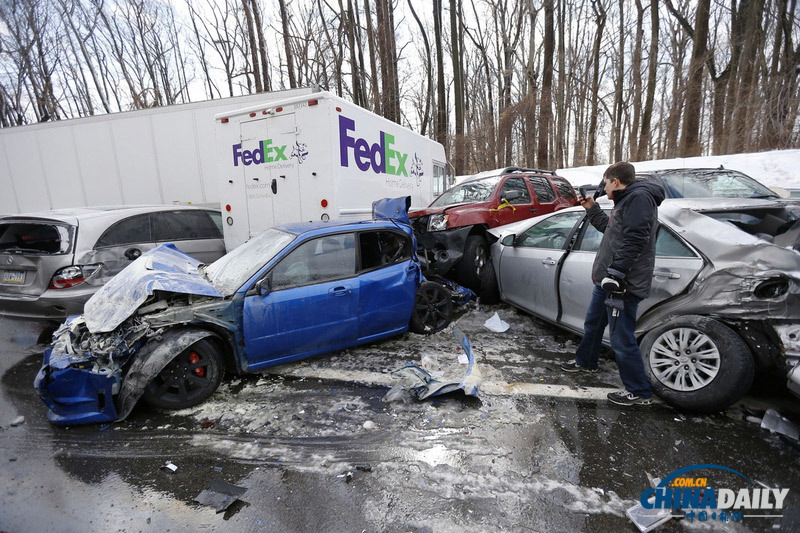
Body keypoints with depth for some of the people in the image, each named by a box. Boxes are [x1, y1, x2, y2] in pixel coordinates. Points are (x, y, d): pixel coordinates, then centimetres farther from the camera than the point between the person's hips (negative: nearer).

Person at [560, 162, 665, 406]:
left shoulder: (639, 197, -15)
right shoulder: (626, 200, 18)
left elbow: (635, 241, -25)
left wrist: (615, 273, -28)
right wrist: (592, 209, 27)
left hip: (623, 285, -11)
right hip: (607, 280, 11)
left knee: (622, 338, -4)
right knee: (593, 323, 24)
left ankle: (639, 392, 12)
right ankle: (586, 362, 45)